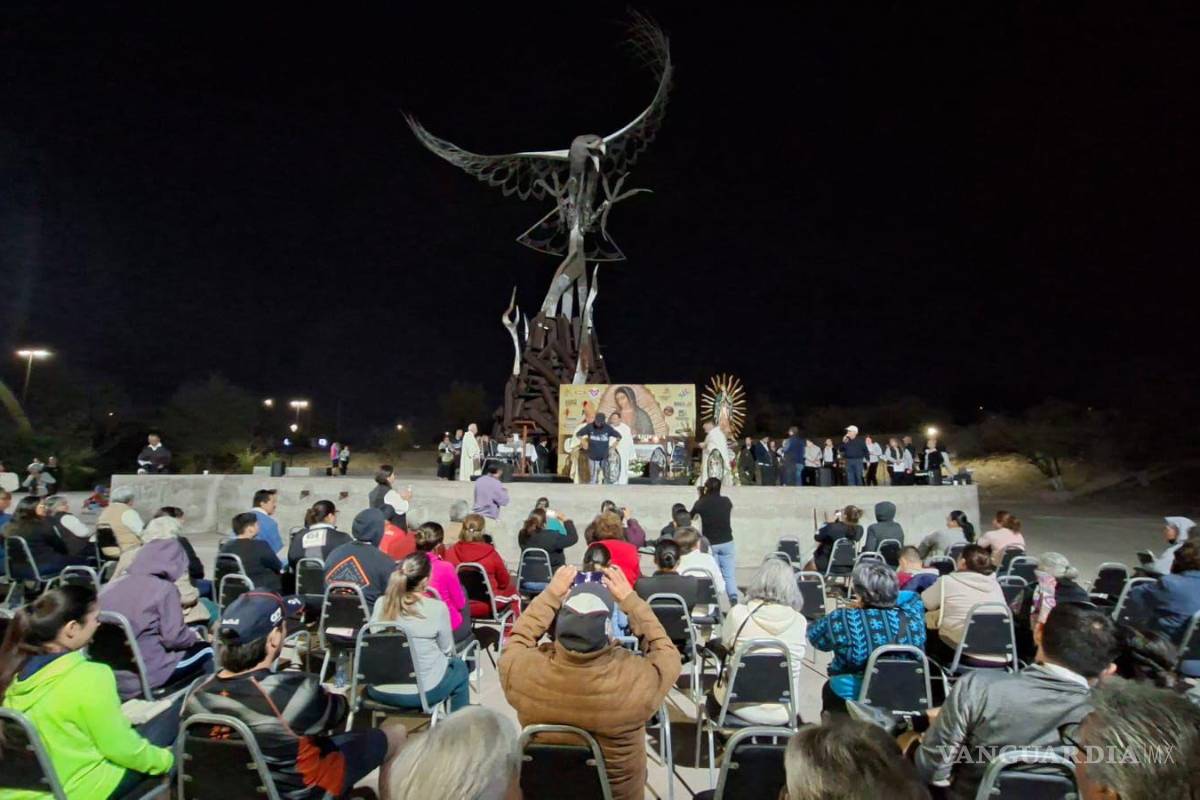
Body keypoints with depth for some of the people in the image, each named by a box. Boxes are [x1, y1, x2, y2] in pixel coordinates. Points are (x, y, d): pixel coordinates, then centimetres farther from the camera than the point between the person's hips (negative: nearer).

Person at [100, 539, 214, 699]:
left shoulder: (111, 585, 7)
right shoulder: (164, 588, -12)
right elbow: (173, 638, -13)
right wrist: (194, 636, 8)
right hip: (140, 677, -7)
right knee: (205, 651, 12)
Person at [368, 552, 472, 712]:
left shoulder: (380, 603, -7)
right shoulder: (437, 608, -18)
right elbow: (447, 651, -3)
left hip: (379, 691, 4)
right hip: (421, 692, -4)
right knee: (459, 668, 25)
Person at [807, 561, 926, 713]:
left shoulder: (843, 620, -23)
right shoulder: (912, 619, -16)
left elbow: (814, 635, -4)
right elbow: (912, 597, 7)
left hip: (853, 699, -3)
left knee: (828, 688, 25)